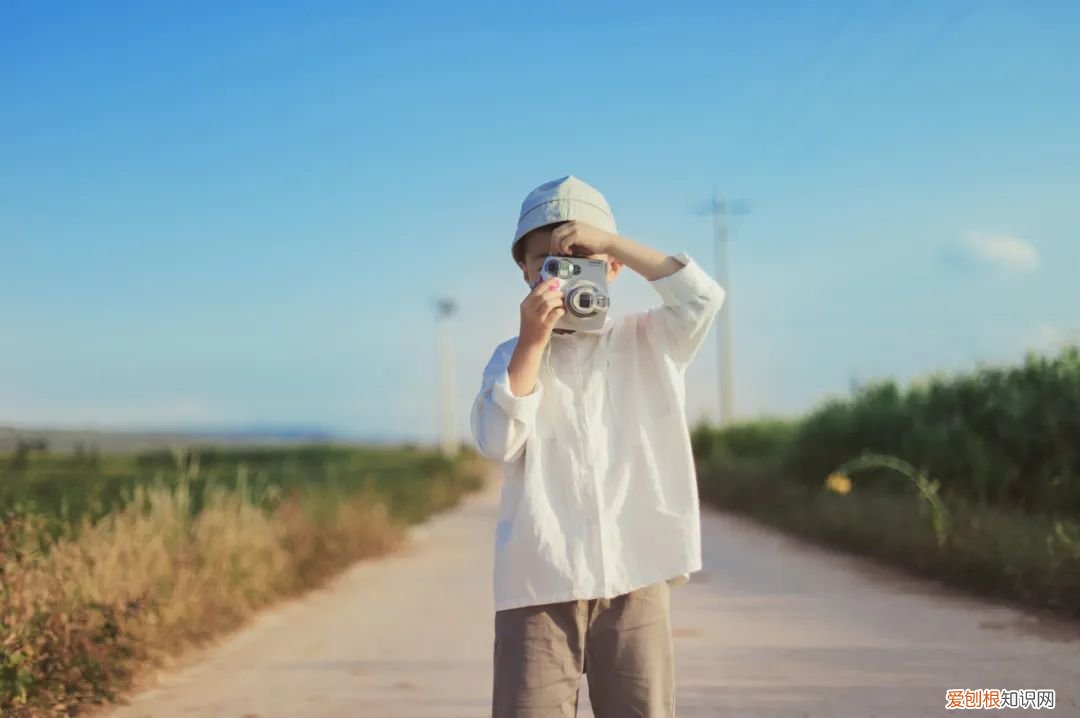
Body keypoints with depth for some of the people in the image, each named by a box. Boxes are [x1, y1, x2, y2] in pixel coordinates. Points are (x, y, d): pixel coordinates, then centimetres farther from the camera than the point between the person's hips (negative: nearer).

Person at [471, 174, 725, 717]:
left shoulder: (646, 342, 8)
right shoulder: (515, 356, 7)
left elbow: (702, 298, -9)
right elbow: (497, 441, -8)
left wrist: (611, 240, -11)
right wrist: (533, 343, -13)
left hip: (634, 574, 1)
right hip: (540, 581, 0)